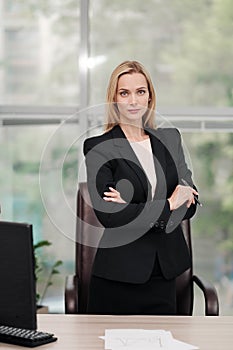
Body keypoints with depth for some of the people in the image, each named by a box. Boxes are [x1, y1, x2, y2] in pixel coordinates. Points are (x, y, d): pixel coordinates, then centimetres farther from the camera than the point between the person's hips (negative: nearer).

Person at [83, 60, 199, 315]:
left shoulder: (170, 138, 8)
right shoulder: (98, 147, -6)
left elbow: (190, 204, 3)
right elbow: (107, 215, -15)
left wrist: (133, 208, -11)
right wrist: (168, 204, -11)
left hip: (165, 271, 4)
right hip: (118, 275, -4)